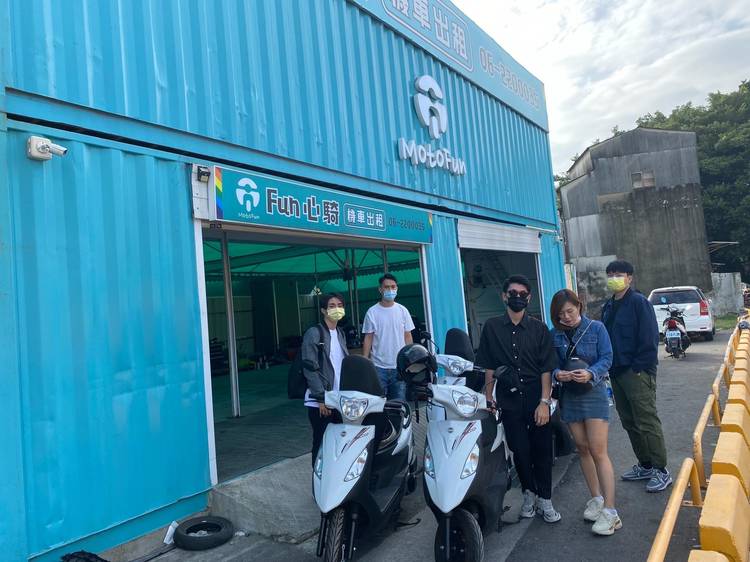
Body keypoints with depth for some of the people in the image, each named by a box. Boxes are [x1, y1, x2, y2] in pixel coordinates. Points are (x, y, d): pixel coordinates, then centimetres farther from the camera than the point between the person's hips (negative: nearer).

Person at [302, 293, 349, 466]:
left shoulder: (341, 334, 13)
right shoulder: (313, 333, -8)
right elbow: (310, 369, -13)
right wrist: (321, 398, -17)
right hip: (320, 401, -6)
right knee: (322, 444, 0)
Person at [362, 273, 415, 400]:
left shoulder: (402, 311, 4)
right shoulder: (372, 312, -2)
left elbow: (408, 337, 7)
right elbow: (368, 339, 1)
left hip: (400, 366, 2)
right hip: (378, 367, -2)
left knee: (399, 402, 8)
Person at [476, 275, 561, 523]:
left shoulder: (539, 329, 3)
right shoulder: (492, 327, 4)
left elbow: (547, 368, -1)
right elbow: (488, 367, 6)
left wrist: (544, 401, -10)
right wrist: (488, 399, 2)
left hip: (537, 399, 0)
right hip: (509, 400, 0)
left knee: (542, 450, 5)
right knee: (520, 450, 5)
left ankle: (545, 500, 20)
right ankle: (528, 493, 27)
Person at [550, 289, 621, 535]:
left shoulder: (596, 328, -4)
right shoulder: (555, 334, 2)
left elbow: (606, 358, -7)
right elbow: (551, 363, 4)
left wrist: (591, 373, -25)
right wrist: (557, 374, -19)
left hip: (594, 393, -4)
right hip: (569, 395, 4)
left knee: (598, 451, -8)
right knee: (582, 448, 12)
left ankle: (609, 510, -3)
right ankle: (596, 498, 28)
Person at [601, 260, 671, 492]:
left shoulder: (639, 302, -9)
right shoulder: (608, 307, 14)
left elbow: (649, 338, -14)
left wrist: (639, 368, -17)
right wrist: (609, 368, 10)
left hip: (637, 373, -8)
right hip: (617, 373, 8)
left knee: (647, 422, -4)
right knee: (629, 423, 14)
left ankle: (661, 471, 6)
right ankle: (645, 465, 27)